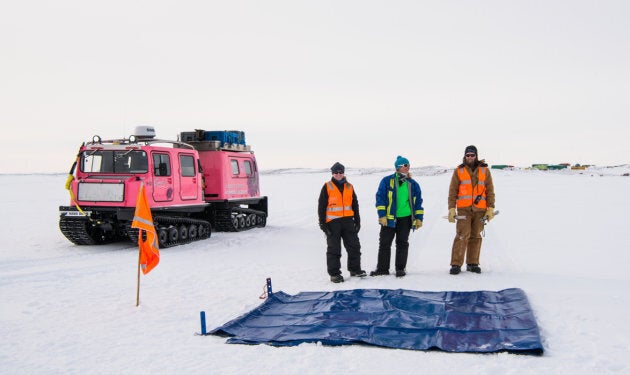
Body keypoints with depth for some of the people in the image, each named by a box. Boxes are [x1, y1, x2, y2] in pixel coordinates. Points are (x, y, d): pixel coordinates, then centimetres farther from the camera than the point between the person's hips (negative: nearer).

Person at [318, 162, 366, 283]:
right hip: (332, 222, -4)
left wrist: (357, 221, 13)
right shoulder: (327, 187, 1)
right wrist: (322, 223, -6)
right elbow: (321, 206, 0)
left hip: (348, 221, 4)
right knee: (334, 249, 1)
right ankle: (334, 273, 9)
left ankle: (355, 269, 21)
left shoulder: (349, 187, 13)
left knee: (354, 246, 7)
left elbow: (355, 205, 18)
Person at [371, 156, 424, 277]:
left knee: (402, 244, 6)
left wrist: (419, 218, 4)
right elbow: (380, 198, -4)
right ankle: (382, 268, 13)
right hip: (389, 218, -1)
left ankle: (400, 268, 16)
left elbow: (418, 202, 11)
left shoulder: (413, 184, 7)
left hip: (405, 218, 2)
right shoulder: (387, 181, -2)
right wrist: (382, 215, -10)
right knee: (384, 244, 3)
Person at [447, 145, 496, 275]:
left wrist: (490, 208, 3)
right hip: (464, 209, -2)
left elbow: (490, 191, 11)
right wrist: (451, 209, -1)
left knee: (476, 236, 5)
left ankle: (472, 264, 13)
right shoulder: (458, 171, 9)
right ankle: (456, 264, -8)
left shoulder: (485, 170, 12)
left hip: (480, 209, 2)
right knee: (462, 236, -10)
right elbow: (452, 191, 7)